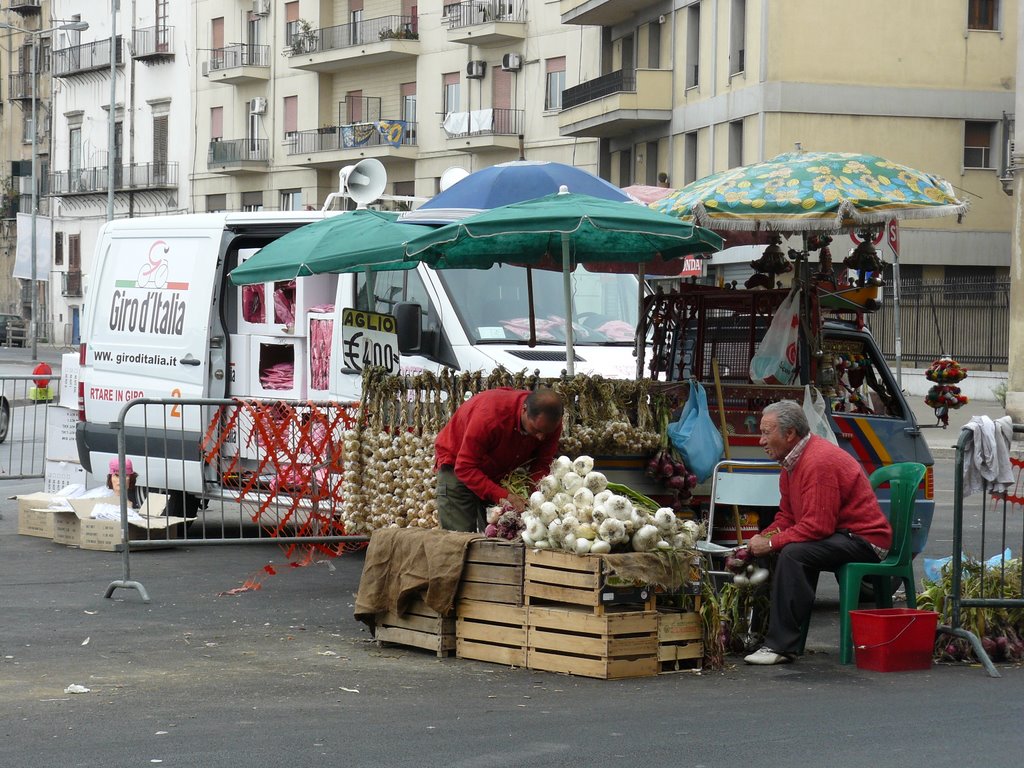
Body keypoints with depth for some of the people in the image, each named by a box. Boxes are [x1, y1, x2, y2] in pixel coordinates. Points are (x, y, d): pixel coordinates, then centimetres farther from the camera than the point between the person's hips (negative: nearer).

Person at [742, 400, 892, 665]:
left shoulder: (819, 462, -22)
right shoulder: (793, 461, 11)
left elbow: (817, 526, -27)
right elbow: (787, 517, 18)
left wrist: (771, 543, -20)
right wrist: (761, 539, -1)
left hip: (864, 540, -11)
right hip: (840, 537, 11)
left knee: (793, 553, -28)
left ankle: (780, 645, -27)